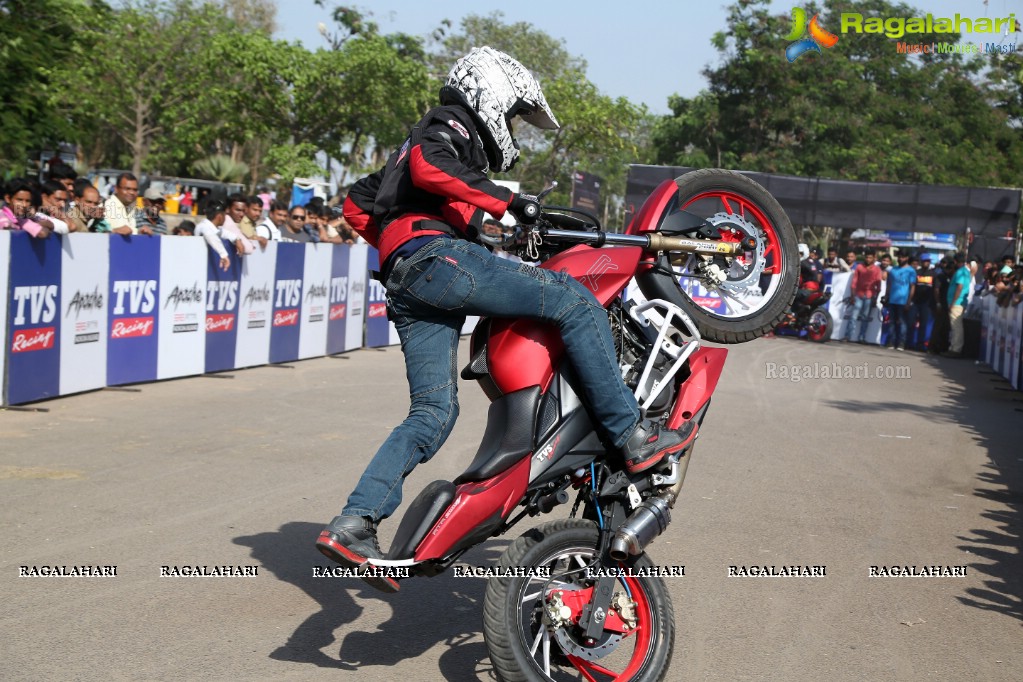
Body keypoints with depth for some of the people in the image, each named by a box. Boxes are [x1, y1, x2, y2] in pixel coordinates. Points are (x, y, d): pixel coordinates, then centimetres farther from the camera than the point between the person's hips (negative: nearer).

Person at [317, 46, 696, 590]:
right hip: (441, 257, -10)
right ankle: (632, 437, -17)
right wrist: (507, 202, -16)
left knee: (433, 413, 6)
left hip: (404, 289, 10)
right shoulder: (452, 124, 9)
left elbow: (356, 204, 36)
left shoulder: (422, 138, 37)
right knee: (575, 300, -13)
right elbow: (427, 167, -16)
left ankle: (352, 524, -2)